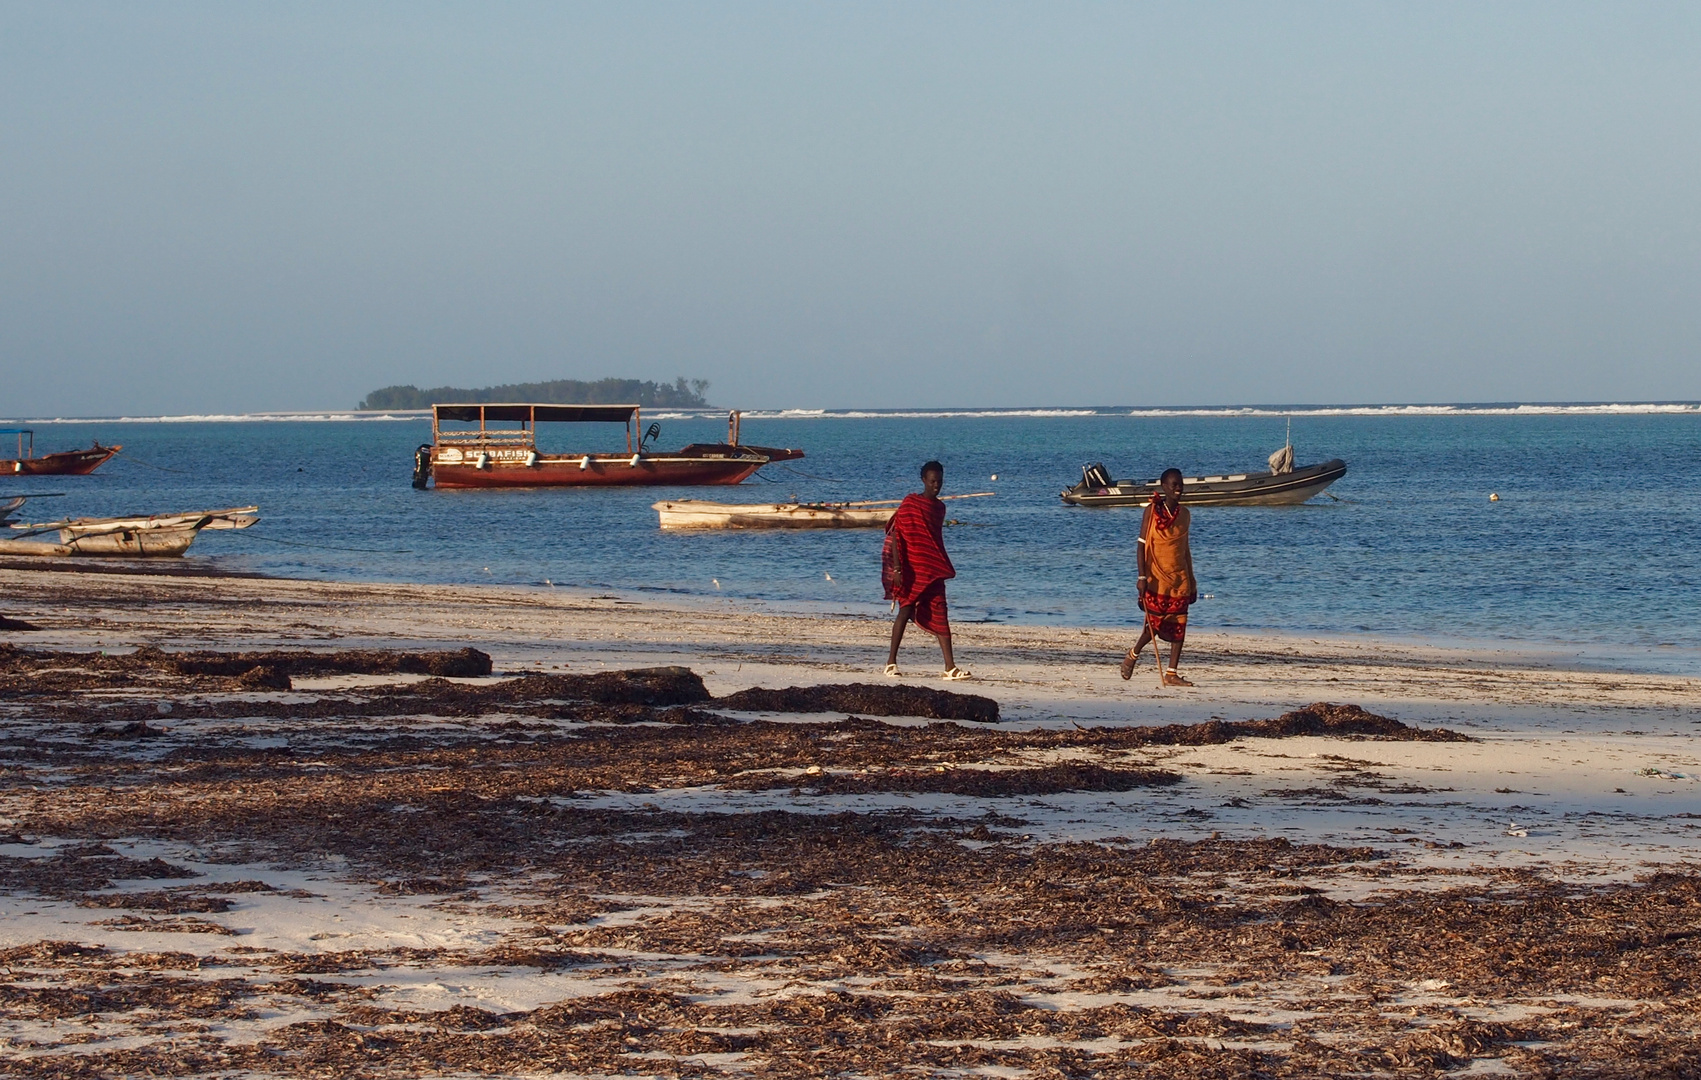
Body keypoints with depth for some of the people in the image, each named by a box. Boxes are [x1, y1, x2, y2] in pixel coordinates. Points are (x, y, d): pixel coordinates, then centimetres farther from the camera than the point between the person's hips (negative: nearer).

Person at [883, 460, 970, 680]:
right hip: (911, 569, -6)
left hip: (933, 570, 6)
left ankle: (950, 666, -9)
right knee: (905, 611, -2)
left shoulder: (939, 507, 14)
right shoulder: (910, 503, -7)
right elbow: (895, 535, -11)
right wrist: (896, 567, -18)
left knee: (940, 614, -2)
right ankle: (891, 661, 10)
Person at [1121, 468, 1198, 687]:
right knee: (1155, 623, -7)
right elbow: (1142, 544, -7)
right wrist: (1142, 576, -15)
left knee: (1179, 624, -1)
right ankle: (1133, 655, 21)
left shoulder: (1184, 514, 11)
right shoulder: (1152, 511, -5)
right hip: (1157, 576, -5)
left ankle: (1172, 673, 2)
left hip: (1179, 578, 5)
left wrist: (1191, 581, 16)